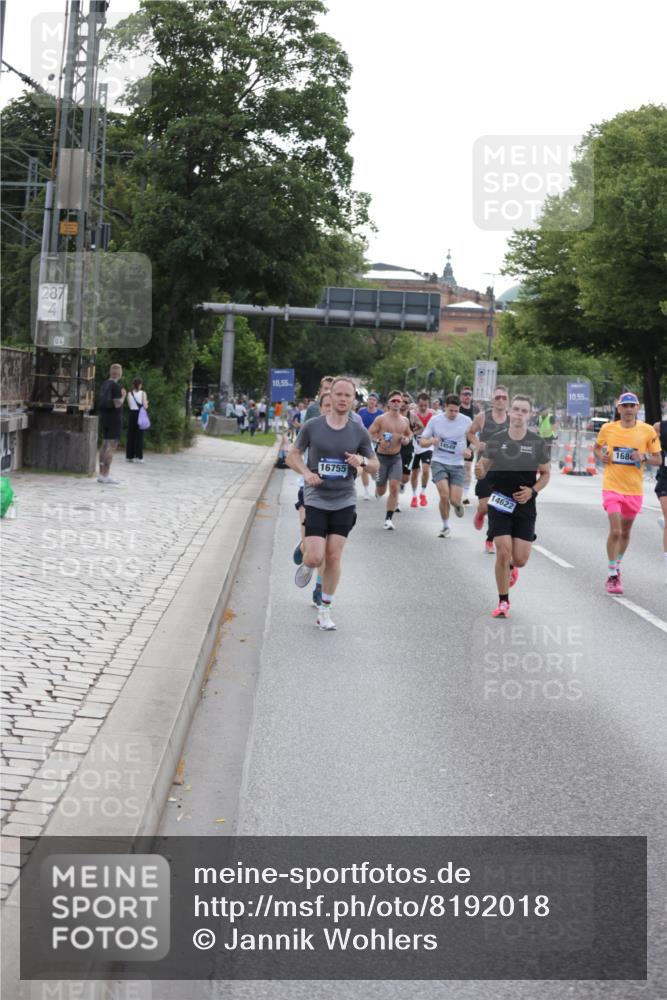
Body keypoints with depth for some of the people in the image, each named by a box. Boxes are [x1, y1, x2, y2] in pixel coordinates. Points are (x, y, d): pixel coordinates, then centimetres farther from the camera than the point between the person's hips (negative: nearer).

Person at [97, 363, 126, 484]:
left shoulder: (104, 384, 10)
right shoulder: (116, 386, -15)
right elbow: (117, 404, -20)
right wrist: (123, 396, -4)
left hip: (104, 418, 9)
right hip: (114, 419, -9)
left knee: (105, 445, 13)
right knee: (111, 446, -8)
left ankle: (101, 474, 16)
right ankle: (106, 475, -12)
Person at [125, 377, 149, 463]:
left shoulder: (129, 393, 2)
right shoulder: (143, 393, -7)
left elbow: (129, 405, 6)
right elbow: (145, 406, -12)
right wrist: (146, 403, 8)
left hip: (132, 414, 3)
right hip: (140, 415, -3)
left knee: (130, 436, 9)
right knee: (139, 436, 1)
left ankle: (129, 456, 13)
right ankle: (139, 457, -3)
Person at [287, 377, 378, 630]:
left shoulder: (359, 432, 0)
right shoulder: (312, 426, -4)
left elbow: (375, 466, 8)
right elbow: (293, 454, 8)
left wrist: (363, 461, -14)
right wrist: (306, 473, -11)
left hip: (344, 501, 1)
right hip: (316, 499, -1)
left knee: (333, 557, 1)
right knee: (315, 557, -10)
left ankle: (325, 609, 16)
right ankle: (306, 565, 28)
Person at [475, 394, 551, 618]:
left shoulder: (538, 443, -2)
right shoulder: (496, 440, -2)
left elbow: (546, 474, 8)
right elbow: (484, 469, 6)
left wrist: (533, 491, -9)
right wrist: (480, 470, -18)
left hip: (525, 507, 1)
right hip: (499, 505, -1)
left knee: (520, 559, -2)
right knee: (503, 552, -11)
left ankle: (511, 567, 38)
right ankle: (503, 602, 5)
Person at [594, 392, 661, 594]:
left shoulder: (648, 431, -3)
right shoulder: (607, 429, -2)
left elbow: (657, 460, 3)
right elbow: (597, 448, 16)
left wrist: (644, 456, -17)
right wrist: (600, 456, -6)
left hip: (634, 489, 2)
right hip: (612, 487, -2)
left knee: (625, 532, 16)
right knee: (615, 531, -15)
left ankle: (617, 566, 39)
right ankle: (612, 576, -5)